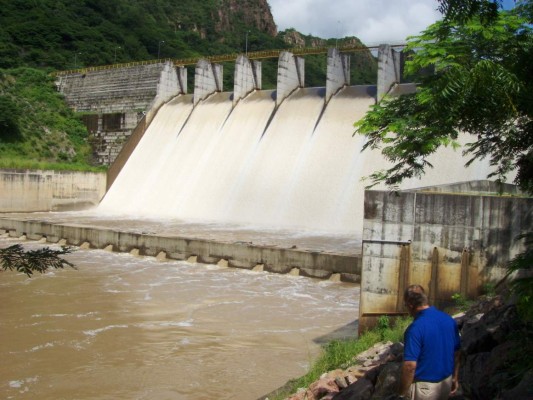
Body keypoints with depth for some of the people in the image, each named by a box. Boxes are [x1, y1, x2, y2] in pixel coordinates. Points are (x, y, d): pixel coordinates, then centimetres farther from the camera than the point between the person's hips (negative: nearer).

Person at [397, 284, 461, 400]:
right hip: (446, 383, 6)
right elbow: (457, 353, 9)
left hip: (423, 387, -6)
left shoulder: (415, 328, -24)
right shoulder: (449, 320, -2)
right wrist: (455, 377, 21)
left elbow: (410, 366, -25)